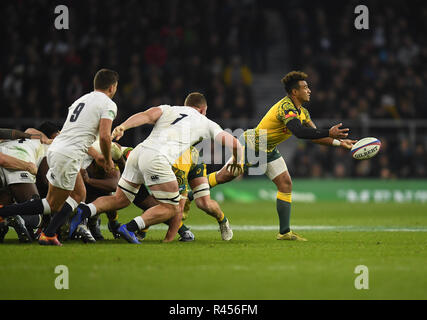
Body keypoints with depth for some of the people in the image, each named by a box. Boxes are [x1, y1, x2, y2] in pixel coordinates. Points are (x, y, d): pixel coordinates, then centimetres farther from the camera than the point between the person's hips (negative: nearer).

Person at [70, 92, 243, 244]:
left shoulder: (167, 109, 27)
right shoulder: (205, 123, 21)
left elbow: (147, 115, 4)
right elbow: (234, 143, 21)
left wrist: (122, 127, -10)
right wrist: (237, 161, 41)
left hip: (138, 151, 5)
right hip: (156, 158, -5)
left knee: (120, 199, 18)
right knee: (171, 208, 5)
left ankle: (84, 210, -4)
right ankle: (130, 227, -13)